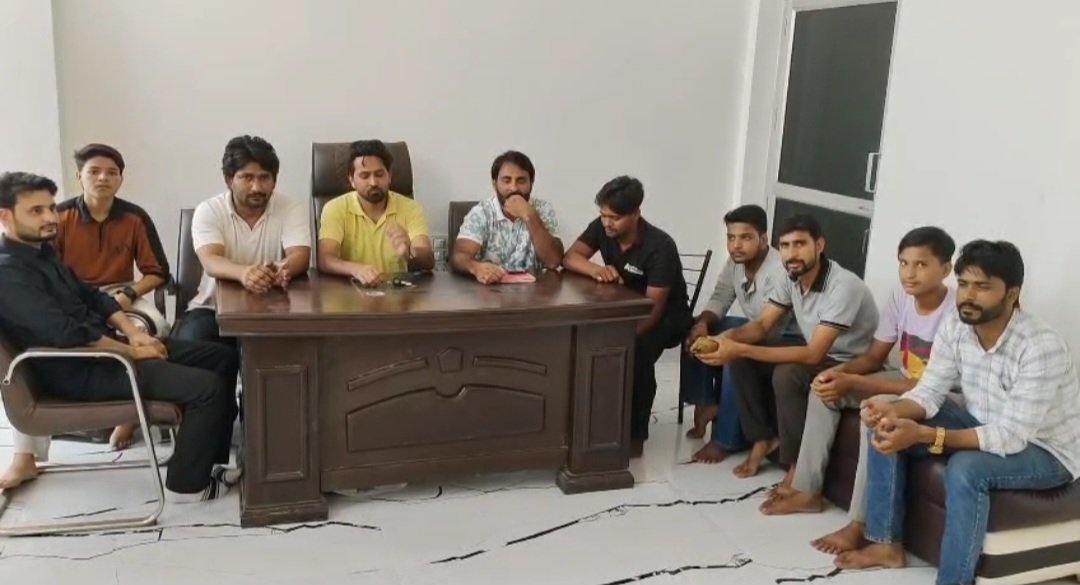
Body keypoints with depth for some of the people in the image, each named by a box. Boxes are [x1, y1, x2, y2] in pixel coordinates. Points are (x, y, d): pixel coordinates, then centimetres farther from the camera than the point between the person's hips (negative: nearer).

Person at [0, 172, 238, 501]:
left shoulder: (41, 251, 13)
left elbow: (92, 296, 16)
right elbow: (66, 332, -26)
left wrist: (134, 334, 0)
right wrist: (131, 352, -15)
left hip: (103, 346, 10)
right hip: (77, 370, -10)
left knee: (221, 358, 4)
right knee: (206, 387, -21)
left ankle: (211, 461, 12)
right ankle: (187, 484, -3)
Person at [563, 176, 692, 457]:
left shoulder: (660, 247, -27)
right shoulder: (602, 227, -10)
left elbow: (653, 308, -30)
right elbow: (570, 257, -12)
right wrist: (596, 270, -34)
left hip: (666, 318, -5)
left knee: (636, 350, -36)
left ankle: (635, 433, -19)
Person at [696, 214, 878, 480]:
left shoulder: (843, 286, -29)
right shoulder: (792, 278, -4)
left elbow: (813, 354, -34)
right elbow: (761, 324, -2)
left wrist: (741, 349, -39)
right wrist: (727, 338, -26)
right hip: (818, 355, 8)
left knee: (787, 374, -35)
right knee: (741, 360, -8)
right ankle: (764, 438, 3)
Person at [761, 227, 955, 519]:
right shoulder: (901, 296, -5)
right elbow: (874, 357, 3)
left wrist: (853, 383, -33)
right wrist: (840, 371, -20)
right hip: (906, 382, 8)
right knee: (825, 387, -4)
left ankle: (860, 523, -26)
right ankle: (807, 490, 1)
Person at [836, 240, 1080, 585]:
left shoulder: (1042, 348, -31)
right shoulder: (955, 326, -11)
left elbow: (1011, 438, -34)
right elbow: (930, 392, -8)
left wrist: (924, 435, -43)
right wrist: (894, 411, -32)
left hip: (1046, 450, -7)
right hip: (983, 425, 7)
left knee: (965, 468, -36)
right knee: (887, 429, -6)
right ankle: (887, 544, 4)